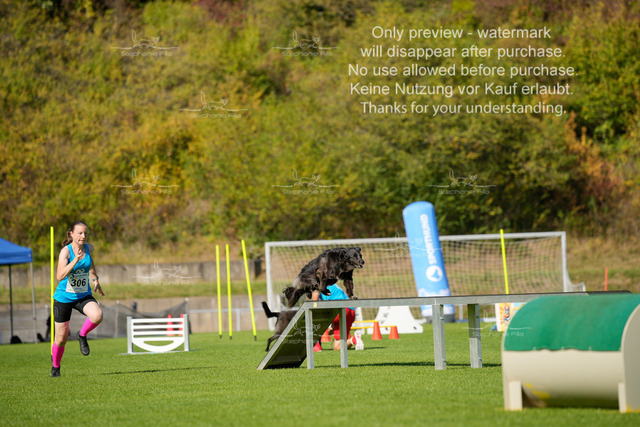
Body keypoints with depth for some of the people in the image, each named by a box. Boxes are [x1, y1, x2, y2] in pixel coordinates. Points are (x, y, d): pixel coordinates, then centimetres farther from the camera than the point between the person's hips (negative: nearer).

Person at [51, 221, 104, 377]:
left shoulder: (88, 248, -3)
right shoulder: (66, 251, -19)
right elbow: (60, 276, -33)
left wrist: (95, 280, 22)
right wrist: (75, 260, -41)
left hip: (83, 296, 3)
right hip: (64, 298, -3)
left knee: (97, 316, -30)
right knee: (61, 338, 4)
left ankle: (82, 335, 0)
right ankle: (55, 366, 32)